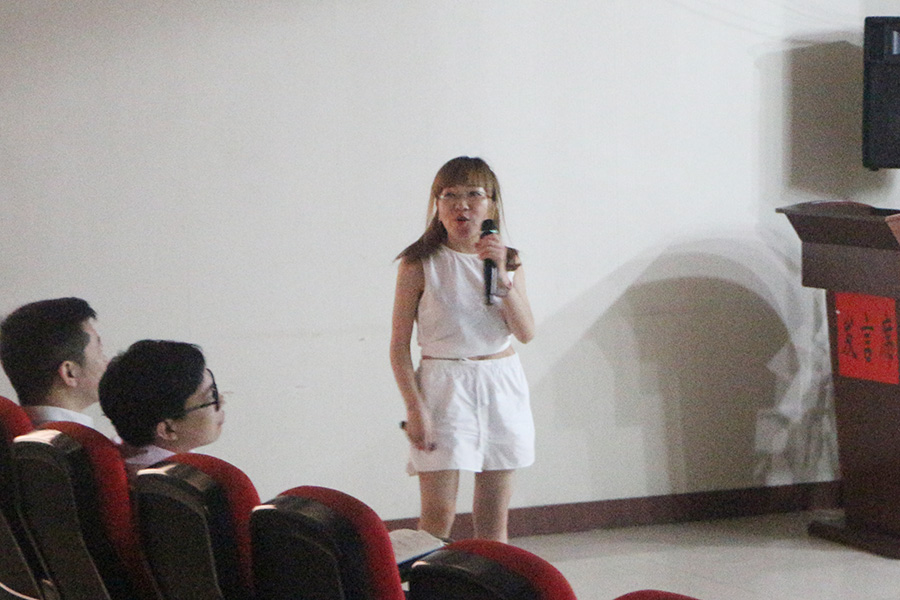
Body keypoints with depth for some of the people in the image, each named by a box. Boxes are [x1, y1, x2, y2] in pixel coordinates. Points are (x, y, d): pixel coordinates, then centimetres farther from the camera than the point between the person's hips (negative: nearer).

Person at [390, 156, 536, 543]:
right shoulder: (420, 264, -5)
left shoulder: (507, 261, 6)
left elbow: (526, 333, -6)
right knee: (438, 514, -11)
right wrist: (414, 407, -13)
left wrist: (502, 277, -17)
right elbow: (399, 343, -5)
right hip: (443, 384, -4)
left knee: (494, 517, 7)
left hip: (502, 385, 4)